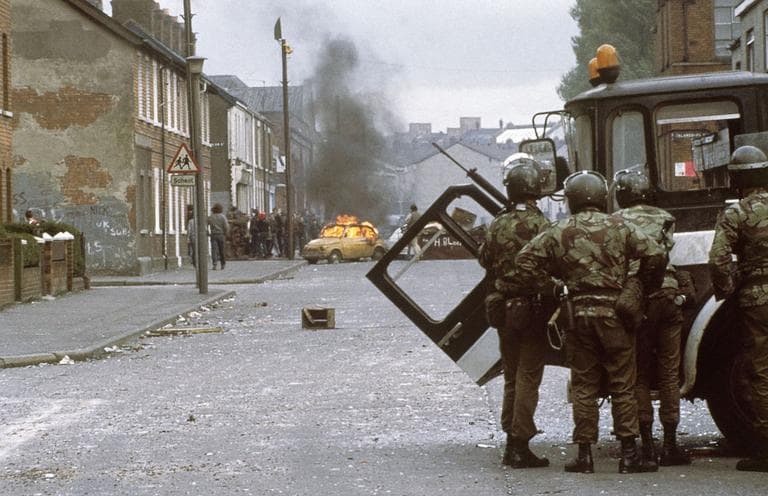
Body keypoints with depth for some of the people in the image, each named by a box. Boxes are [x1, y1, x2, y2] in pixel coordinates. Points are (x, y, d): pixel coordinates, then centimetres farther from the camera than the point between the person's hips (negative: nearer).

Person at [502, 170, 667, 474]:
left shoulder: (558, 233, 2)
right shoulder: (619, 228, -1)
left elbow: (525, 261, -1)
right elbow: (656, 255, -8)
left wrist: (543, 289, 9)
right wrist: (645, 289, 7)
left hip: (578, 314, 1)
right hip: (615, 311, -1)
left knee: (583, 385, 9)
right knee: (622, 385, 6)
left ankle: (584, 454, 7)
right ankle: (628, 454, 5)